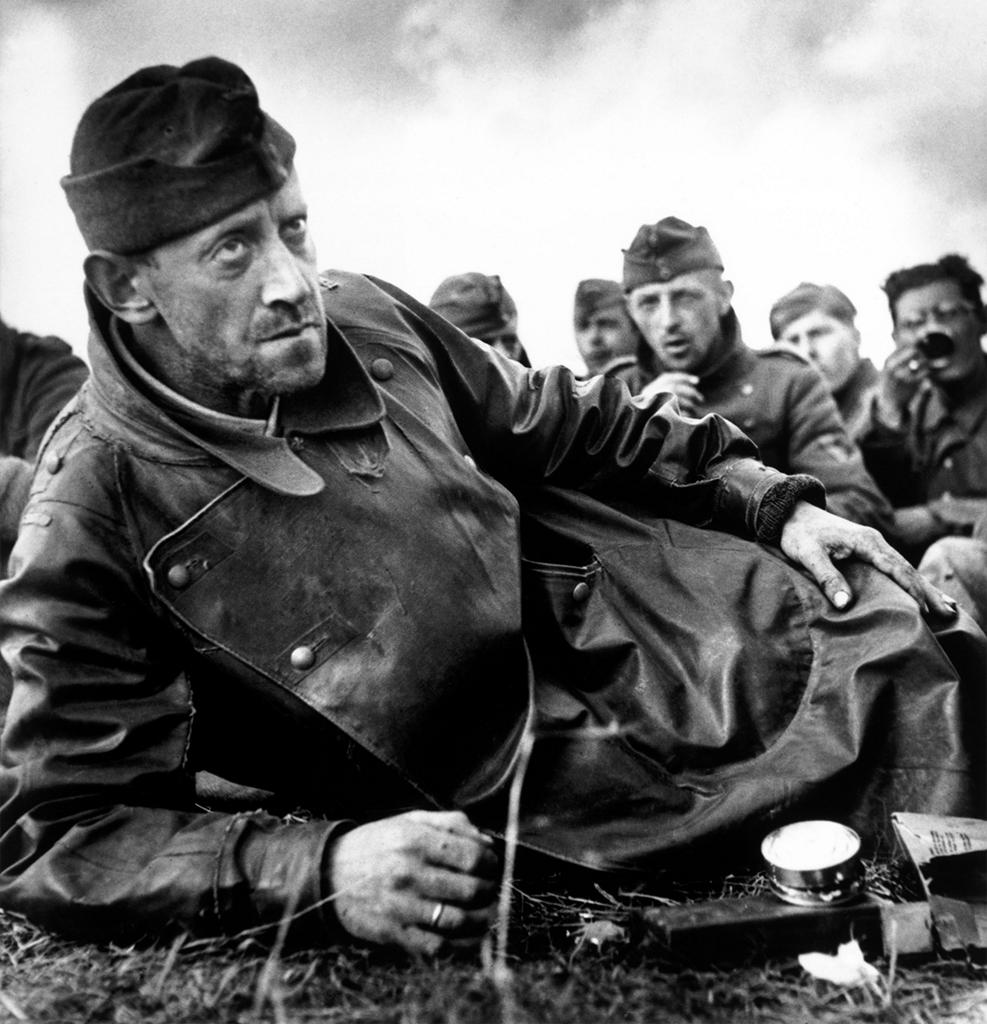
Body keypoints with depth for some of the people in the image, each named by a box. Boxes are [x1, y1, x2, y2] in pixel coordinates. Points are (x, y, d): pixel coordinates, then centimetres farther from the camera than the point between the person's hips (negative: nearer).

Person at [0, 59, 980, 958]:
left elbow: (564, 425, 10)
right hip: (503, 793, -5)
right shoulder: (90, 527, -20)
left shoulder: (365, 317, -5)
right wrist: (320, 867, -34)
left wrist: (772, 502, 5)